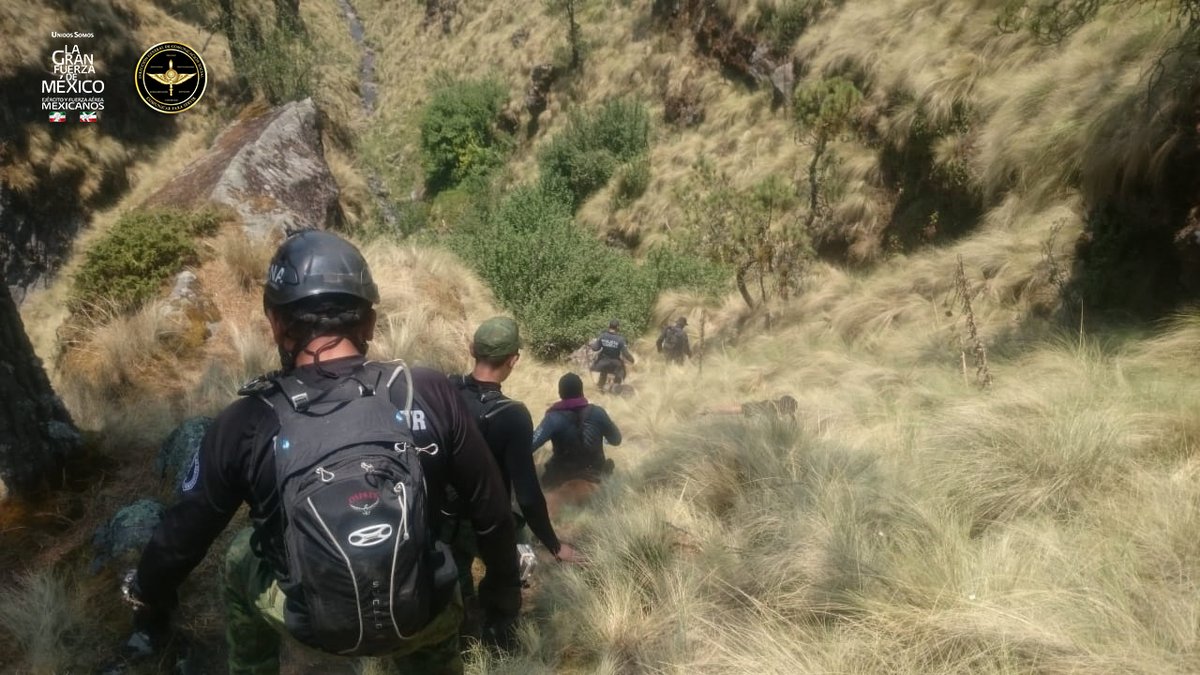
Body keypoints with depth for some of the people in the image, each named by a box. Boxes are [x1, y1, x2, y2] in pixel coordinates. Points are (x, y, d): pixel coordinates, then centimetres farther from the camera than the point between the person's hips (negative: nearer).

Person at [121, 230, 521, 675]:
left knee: (241, 559, 29)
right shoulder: (429, 396, -18)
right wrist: (503, 597, 10)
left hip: (312, 620, 0)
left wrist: (149, 607, 19)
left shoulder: (246, 423, -17)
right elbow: (491, 512, -8)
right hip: (420, 618, 1)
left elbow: (182, 537, -3)